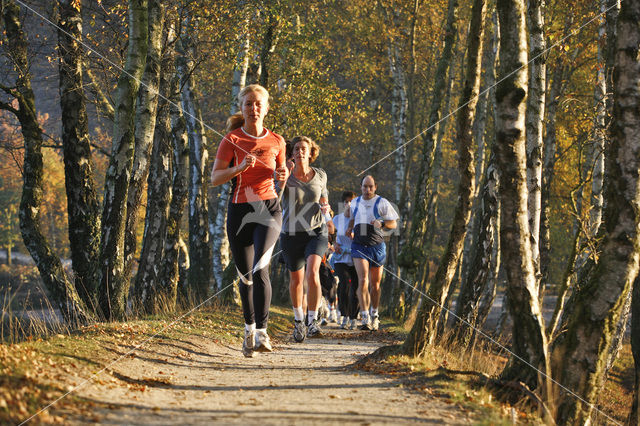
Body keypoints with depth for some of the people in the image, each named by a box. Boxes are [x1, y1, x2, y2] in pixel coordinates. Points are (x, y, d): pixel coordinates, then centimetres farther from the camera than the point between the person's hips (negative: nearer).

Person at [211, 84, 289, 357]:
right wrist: (240, 168, -21)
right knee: (245, 276, 7)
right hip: (240, 211, 0)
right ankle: (249, 329, 27)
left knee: (260, 270, -22)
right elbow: (215, 178, -5)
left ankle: (261, 332, -24)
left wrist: (283, 177, -4)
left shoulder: (276, 142, 7)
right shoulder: (231, 140, 0)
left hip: (269, 209, 0)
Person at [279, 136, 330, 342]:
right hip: (292, 234, 0)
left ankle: (312, 322, -20)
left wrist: (325, 207, -11)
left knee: (312, 272, -24)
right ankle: (298, 319, 39)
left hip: (316, 232, 0)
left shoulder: (320, 176, -2)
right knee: (296, 280, 13)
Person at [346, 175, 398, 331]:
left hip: (377, 247, -1)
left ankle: (374, 316, 30)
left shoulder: (382, 203, -1)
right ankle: (365, 318, -23)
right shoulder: (355, 203, 10)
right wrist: (350, 228, 9)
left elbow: (393, 224, -1)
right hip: (359, 246, 1)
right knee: (363, 280, -18)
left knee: (375, 284, 9)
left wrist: (381, 224, -21)